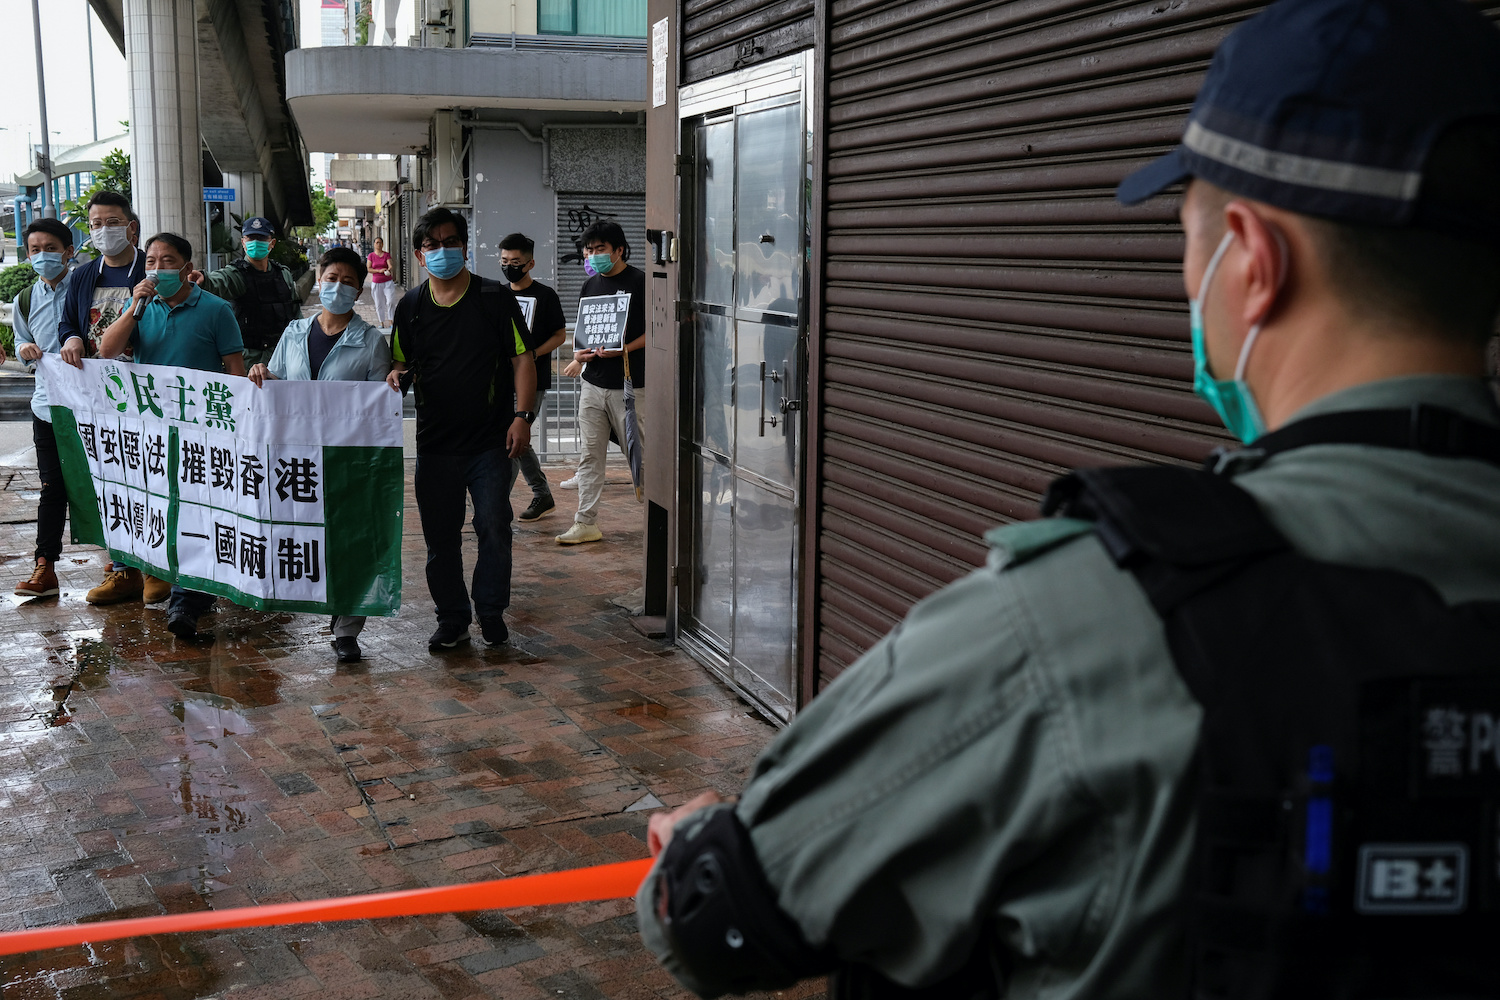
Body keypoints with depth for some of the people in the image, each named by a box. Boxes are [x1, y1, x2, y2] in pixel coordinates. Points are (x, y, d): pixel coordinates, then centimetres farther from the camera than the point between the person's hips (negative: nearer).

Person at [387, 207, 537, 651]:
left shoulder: (496, 298, 0)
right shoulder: (410, 306, 8)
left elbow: (522, 358, -1)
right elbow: (401, 361, 16)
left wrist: (522, 415, -11)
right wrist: (396, 374, -8)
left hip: (490, 440, -3)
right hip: (434, 443, 3)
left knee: (493, 528, -1)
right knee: (440, 535, 7)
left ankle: (491, 611, 18)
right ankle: (452, 619, 21)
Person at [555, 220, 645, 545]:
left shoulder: (640, 282, -5)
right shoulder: (590, 286, 14)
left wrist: (623, 350, -19)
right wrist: (580, 354, 2)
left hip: (629, 385, -6)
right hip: (593, 384, 6)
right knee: (590, 455, 7)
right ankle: (586, 523, 12)